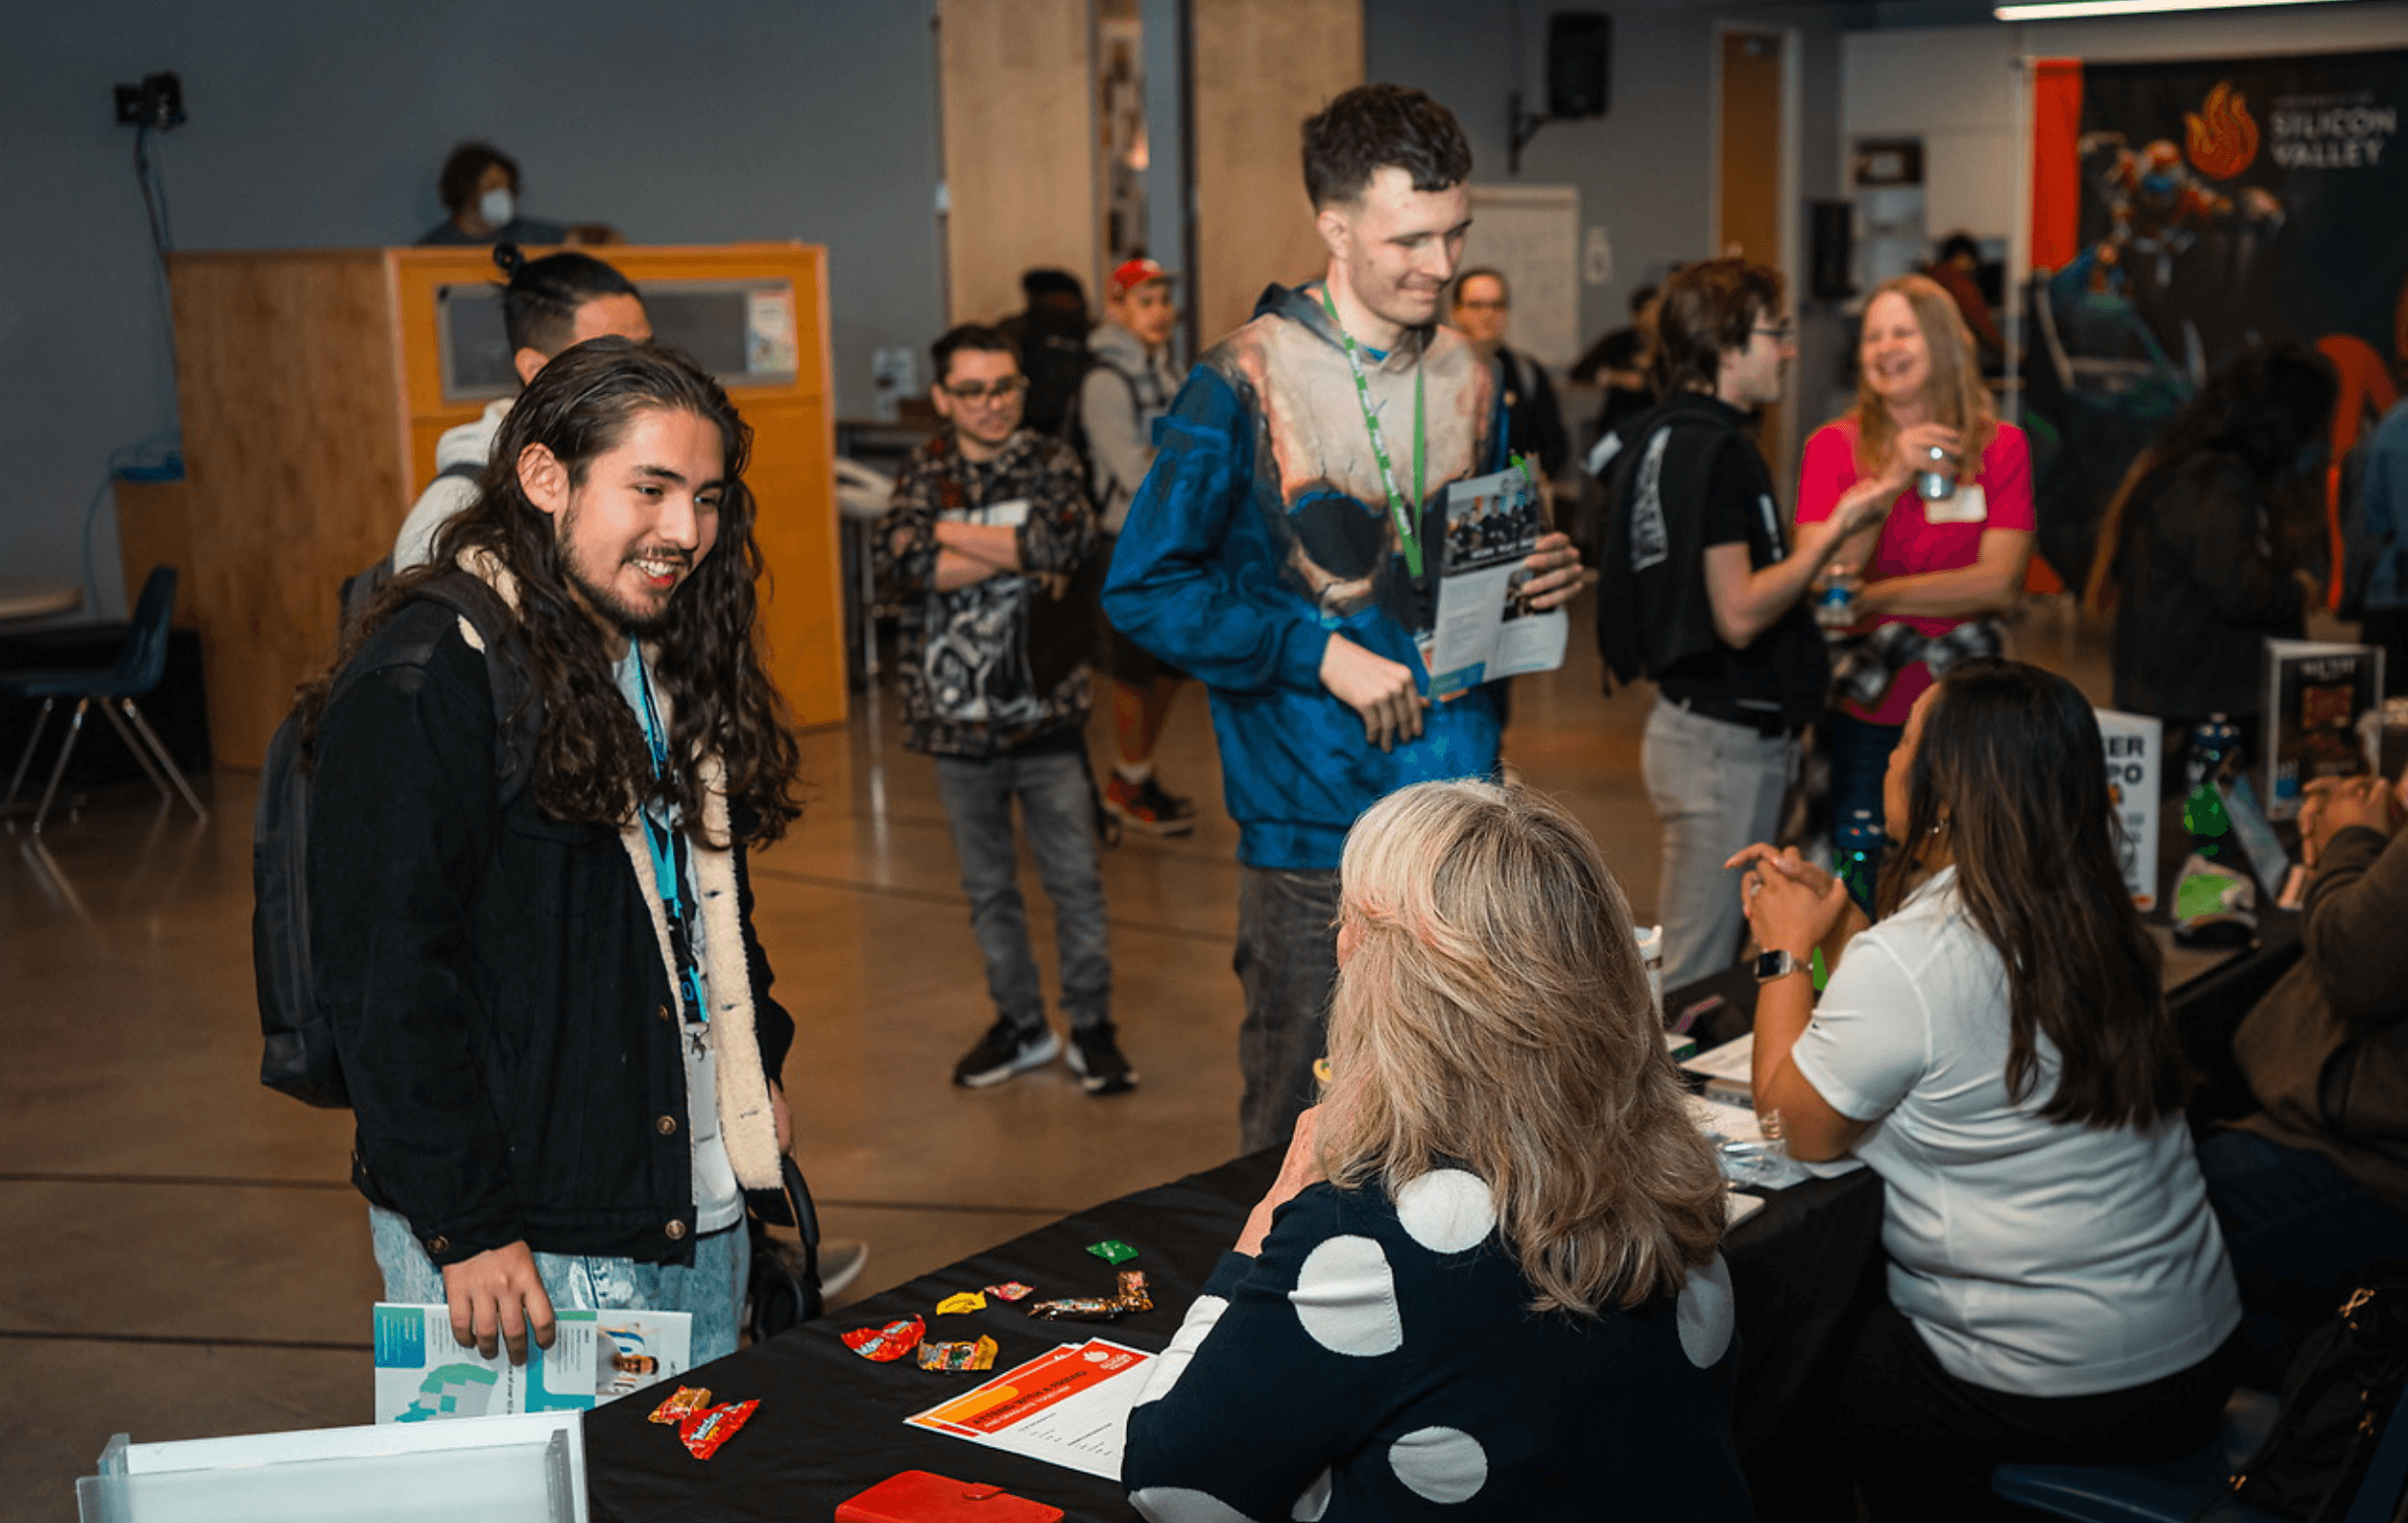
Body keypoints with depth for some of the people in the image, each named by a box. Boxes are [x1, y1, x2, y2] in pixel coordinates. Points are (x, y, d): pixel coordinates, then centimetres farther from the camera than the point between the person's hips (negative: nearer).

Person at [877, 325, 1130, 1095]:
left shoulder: (1049, 462, 1)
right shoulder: (925, 470, 4)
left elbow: (1068, 540, -19)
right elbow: (905, 562, -15)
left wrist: (949, 534, -14)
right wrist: (1020, 552, -17)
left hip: (1045, 714, -2)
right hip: (957, 719, 2)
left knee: (1075, 878, 4)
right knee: (988, 886, 13)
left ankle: (1092, 1026, 18)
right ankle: (1020, 1023, 28)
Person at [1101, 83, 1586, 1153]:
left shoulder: (1467, 380, 10)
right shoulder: (1244, 384, -9)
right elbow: (1144, 590, -10)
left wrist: (1535, 579, -1)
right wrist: (1320, 654, -16)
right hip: (1313, 823, -5)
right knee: (1302, 1130, 3)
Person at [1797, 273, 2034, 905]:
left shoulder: (2001, 446, 2)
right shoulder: (1834, 446, 1)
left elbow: (2001, 583, -8)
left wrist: (1871, 597, -12)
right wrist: (1890, 480, -19)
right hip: (1864, 714, -1)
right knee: (1856, 898, 2)